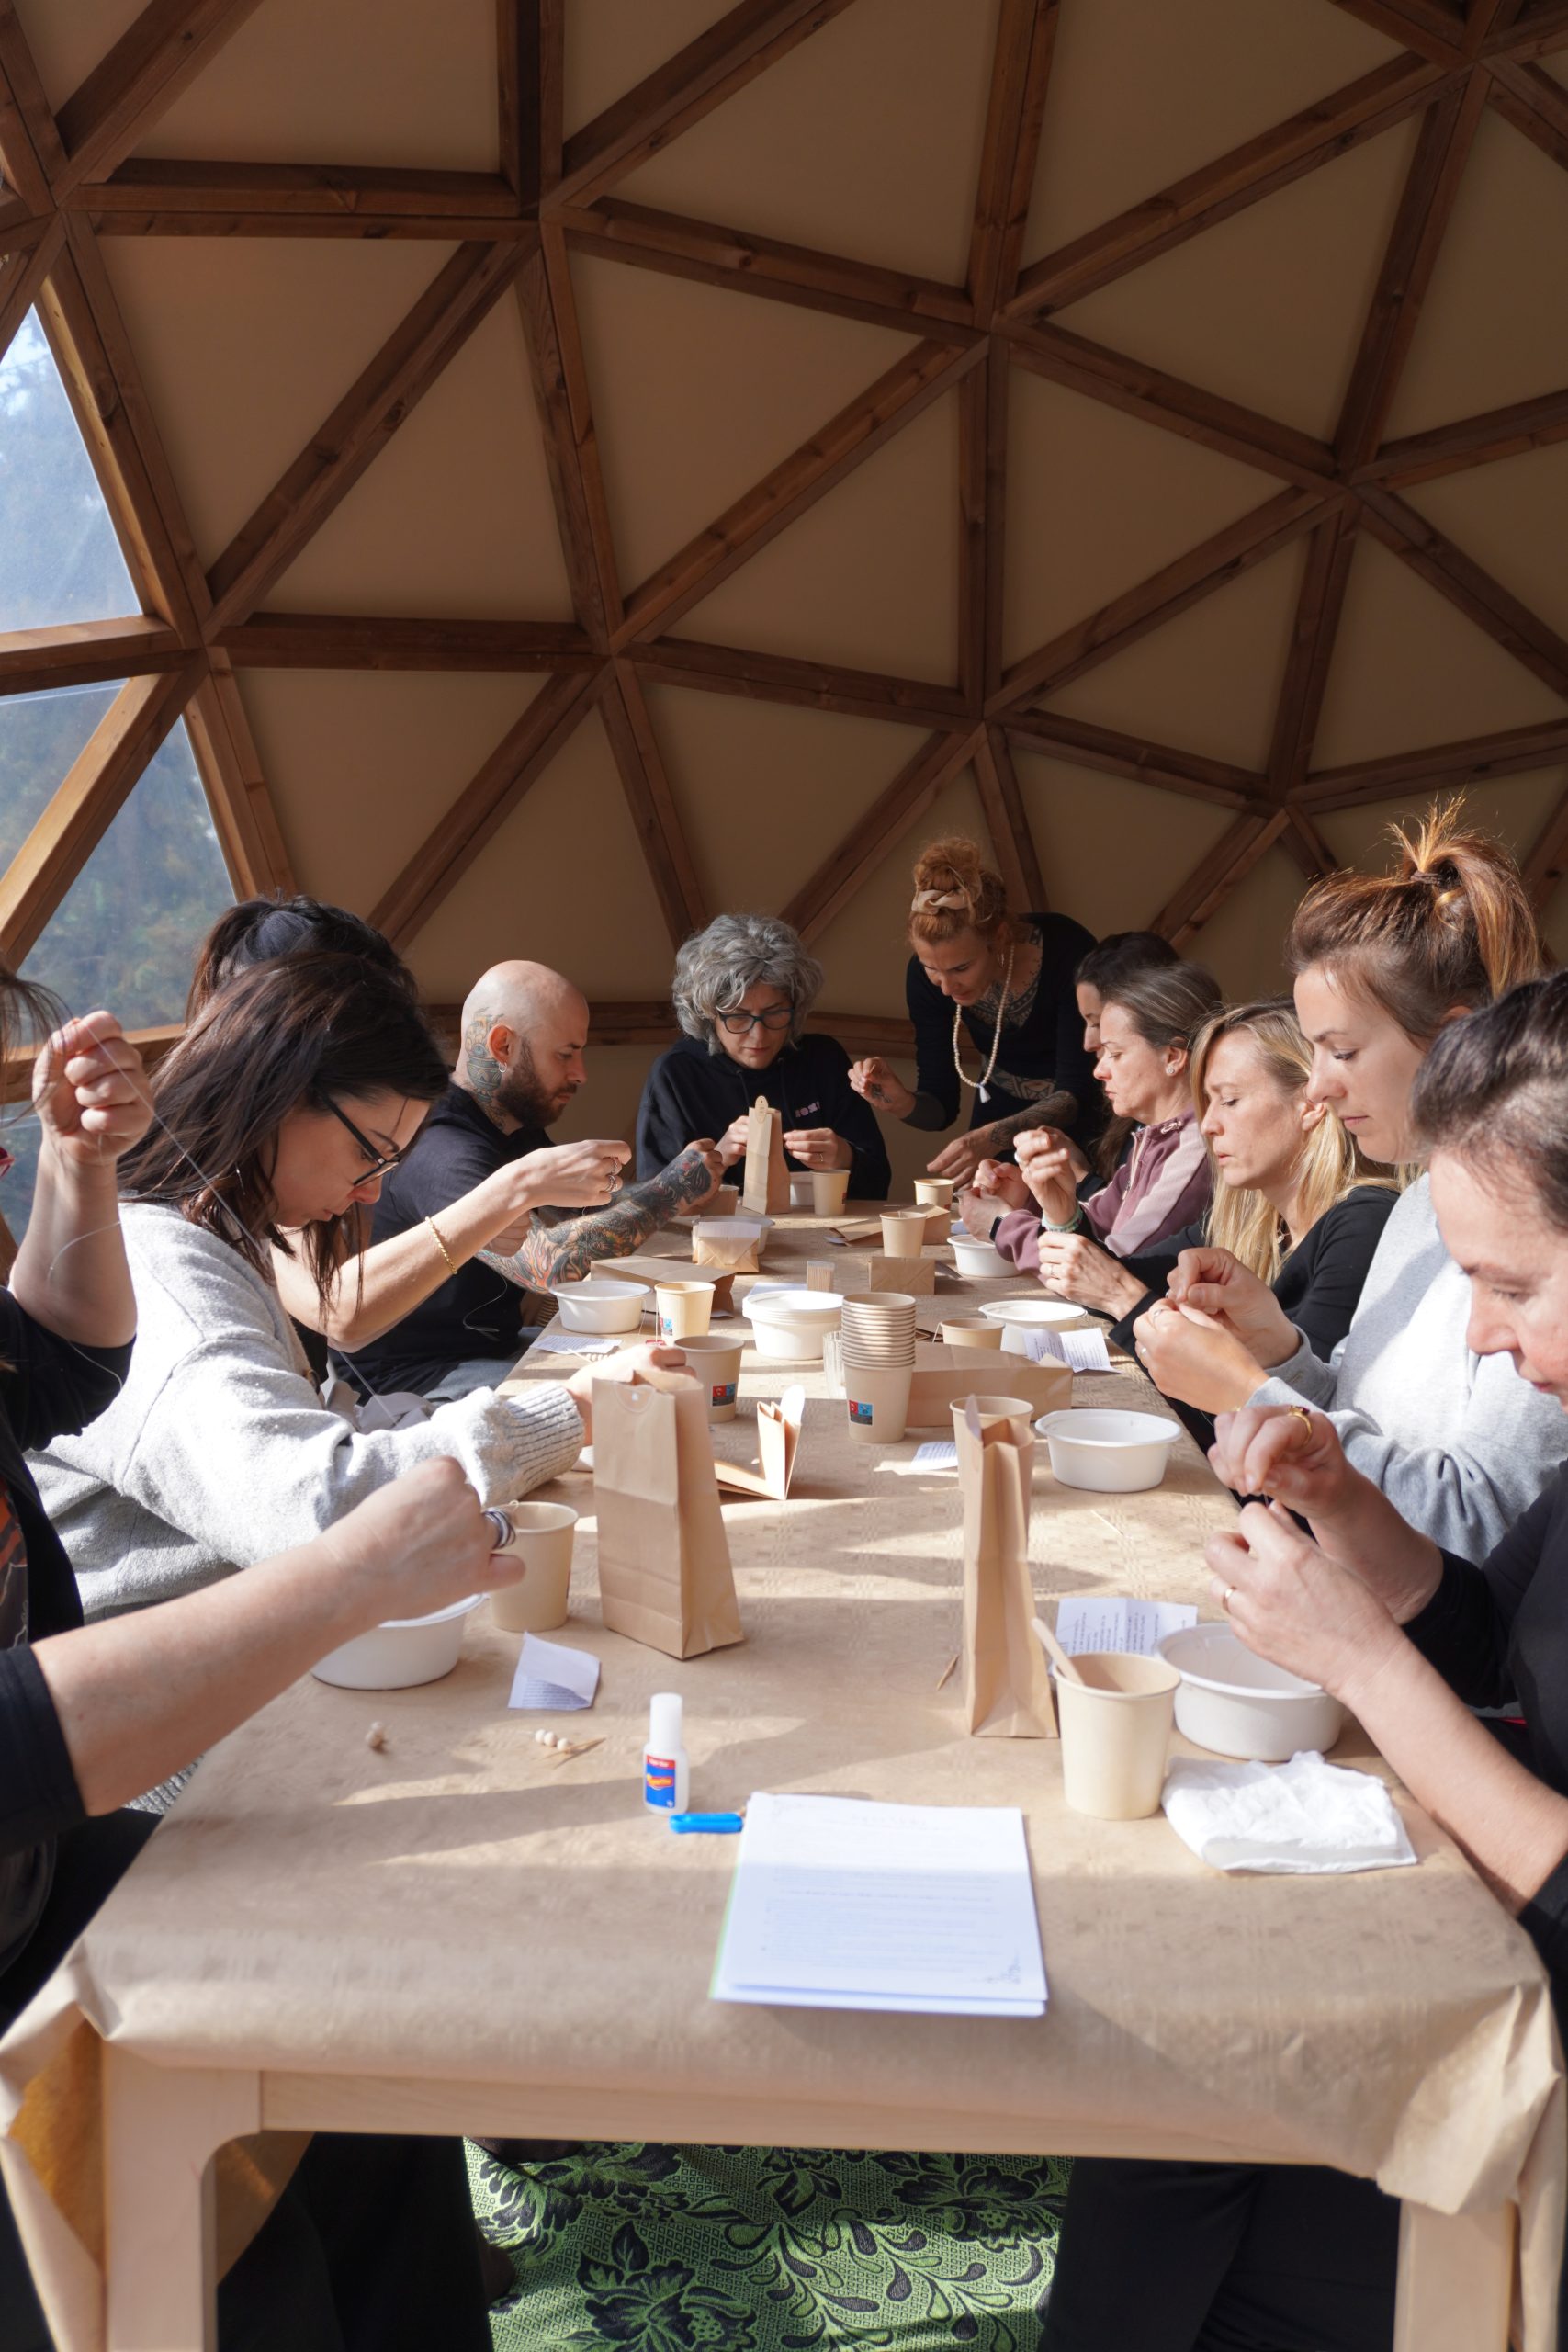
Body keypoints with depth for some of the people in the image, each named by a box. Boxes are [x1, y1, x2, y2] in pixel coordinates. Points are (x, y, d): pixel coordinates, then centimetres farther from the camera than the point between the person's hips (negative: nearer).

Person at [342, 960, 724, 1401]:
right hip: (420, 1377, -10)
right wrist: (674, 1188, -25)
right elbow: (549, 1263, -35)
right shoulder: (440, 1154, -26)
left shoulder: (518, 1129, 10)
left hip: (497, 1344, 10)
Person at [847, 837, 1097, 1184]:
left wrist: (992, 1138, -45)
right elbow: (941, 1106, -10)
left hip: (1079, 1117, -3)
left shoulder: (1065, 950, -29)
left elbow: (1076, 1093, -30)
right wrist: (899, 1102, -32)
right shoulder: (925, 974, -17)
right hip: (1001, 1109, 3)